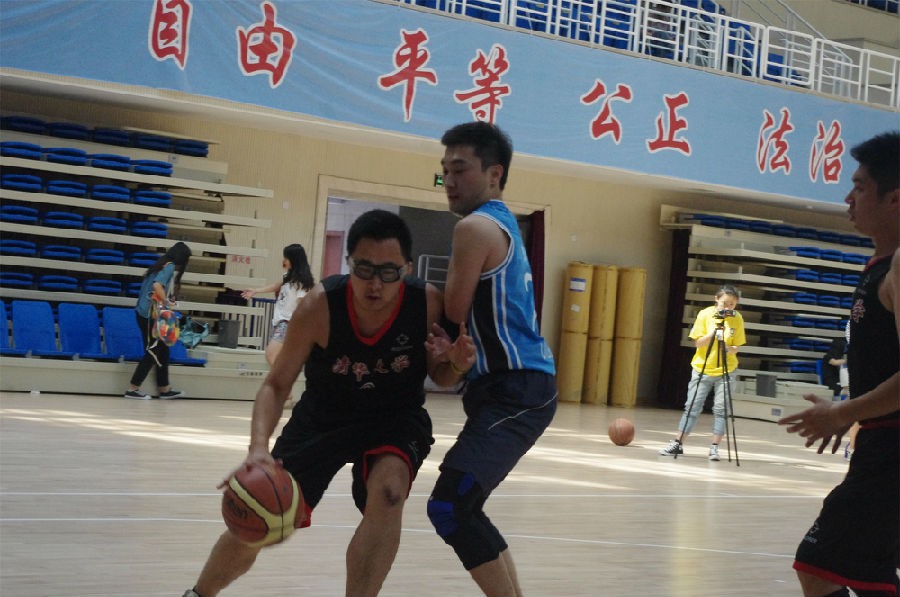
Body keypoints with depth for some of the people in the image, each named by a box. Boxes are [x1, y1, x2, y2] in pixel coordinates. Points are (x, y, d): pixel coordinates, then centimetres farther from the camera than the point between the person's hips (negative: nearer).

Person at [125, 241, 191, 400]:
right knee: (152, 352, -3)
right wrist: (167, 302, -14)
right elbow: (157, 286, -25)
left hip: (144, 312, 9)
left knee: (163, 350, 14)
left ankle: (164, 389, 20)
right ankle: (133, 389, 0)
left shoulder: (162, 264, 15)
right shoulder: (170, 266, -10)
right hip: (150, 315, -9)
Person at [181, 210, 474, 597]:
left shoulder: (428, 303, -24)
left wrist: (456, 364, -29)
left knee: (388, 491, -33)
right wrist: (259, 447, -37)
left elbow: (437, 374, -5)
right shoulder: (320, 306, -28)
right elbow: (276, 384, -19)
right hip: (322, 418, 0)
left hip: (395, 419, 0)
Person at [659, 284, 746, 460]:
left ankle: (714, 447, 2)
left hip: (725, 371, 1)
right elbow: (698, 342, -6)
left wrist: (729, 349, -20)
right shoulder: (705, 314, -5)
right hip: (702, 368, 0)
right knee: (692, 407, -1)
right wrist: (713, 333, -22)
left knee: (720, 409, -4)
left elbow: (736, 347, 2)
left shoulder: (737, 319, -2)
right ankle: (677, 444, 4)